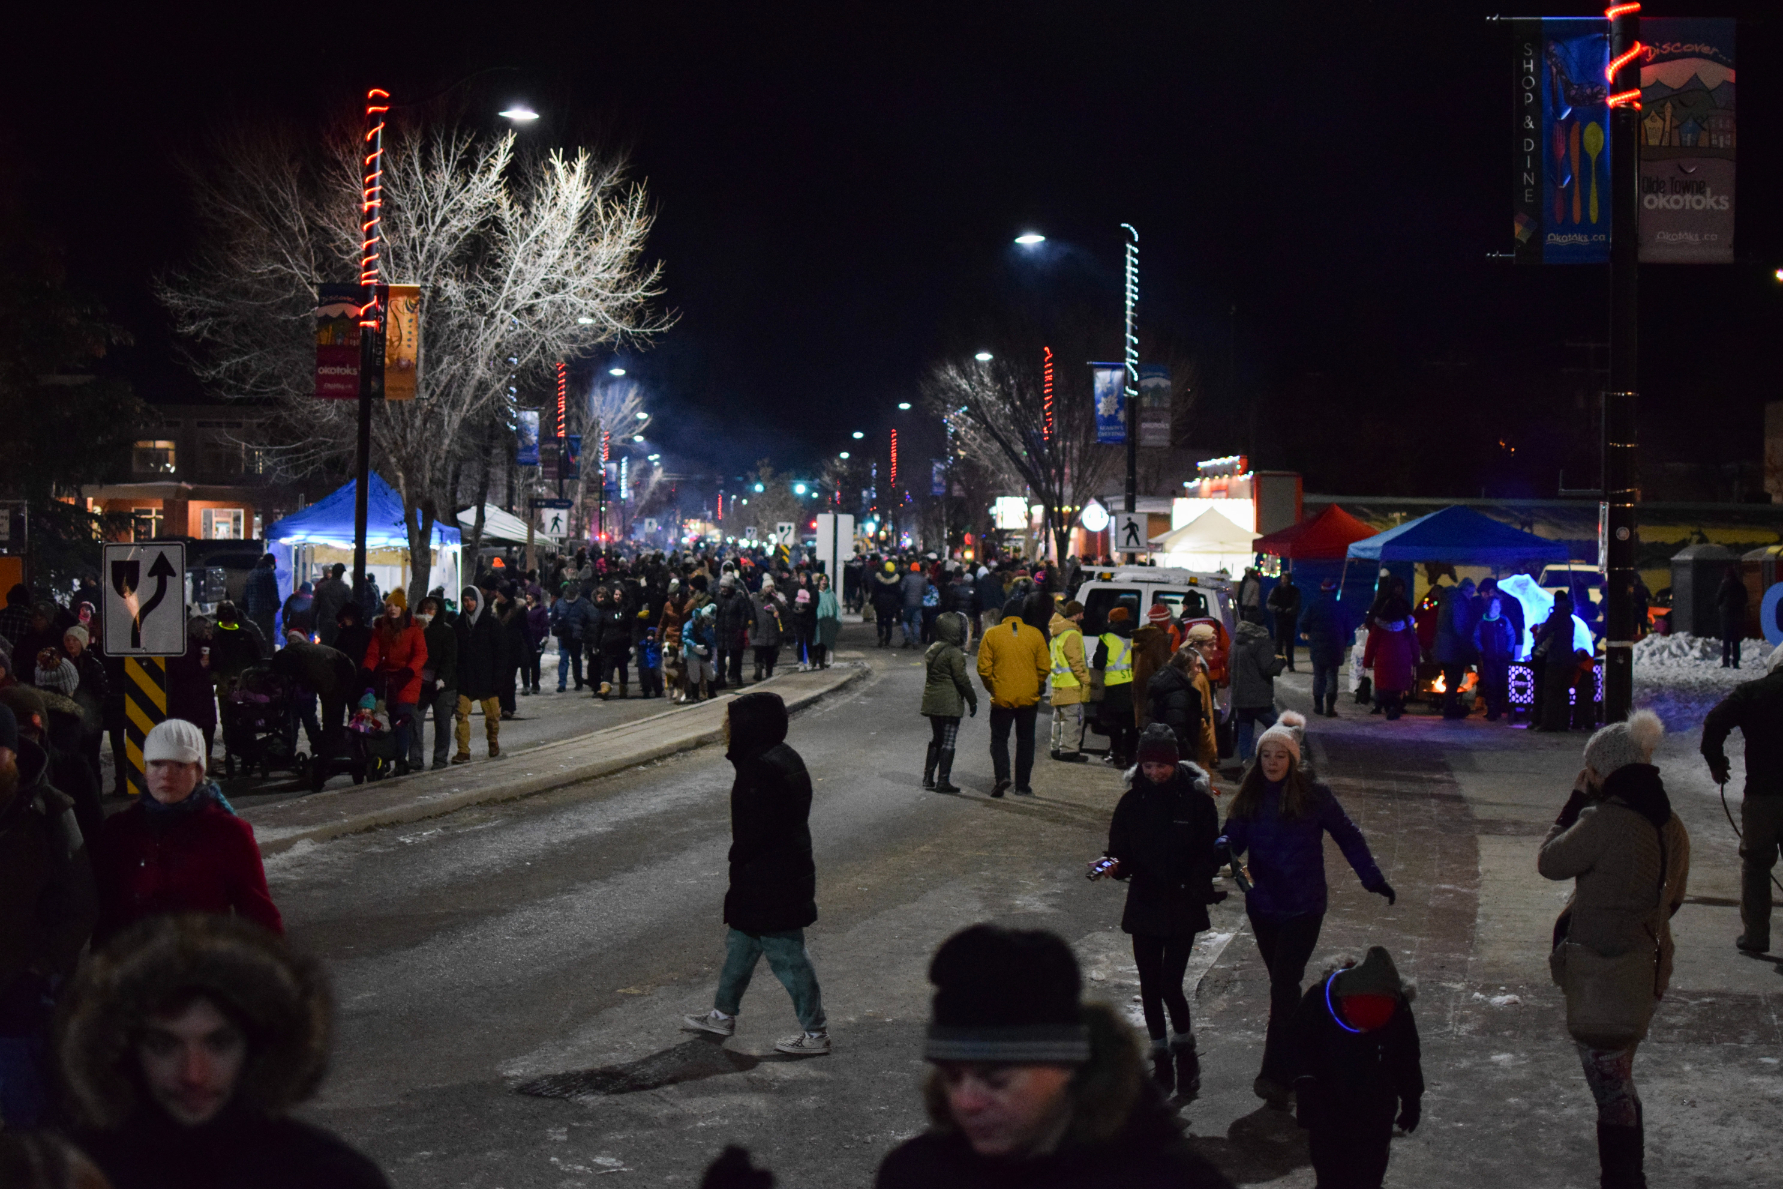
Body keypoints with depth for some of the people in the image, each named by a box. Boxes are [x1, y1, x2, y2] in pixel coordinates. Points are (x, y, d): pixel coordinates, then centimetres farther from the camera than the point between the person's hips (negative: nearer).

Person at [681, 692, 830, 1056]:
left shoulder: (763, 769, -26)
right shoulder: (783, 758, 7)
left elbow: (754, 834, -25)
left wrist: (736, 864, -8)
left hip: (769, 886, -10)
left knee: (787, 957, 1)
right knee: (740, 944, 22)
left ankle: (815, 1032, 11)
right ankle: (723, 1014, 37)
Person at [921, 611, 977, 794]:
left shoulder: (933, 649, 10)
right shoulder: (954, 653, -15)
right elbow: (961, 678, -15)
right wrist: (972, 700, -6)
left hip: (931, 701, 8)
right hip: (950, 702, -8)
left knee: (936, 739, 18)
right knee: (948, 742, -2)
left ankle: (928, 777, 18)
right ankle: (943, 781, -2)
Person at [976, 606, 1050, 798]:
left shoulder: (991, 634, -5)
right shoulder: (1035, 635, -2)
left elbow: (984, 668, -6)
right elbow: (1045, 667, -1)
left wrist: (992, 689, 9)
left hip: (1001, 698, -1)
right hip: (1028, 698, 1)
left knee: (999, 739, 10)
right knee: (1025, 741, 12)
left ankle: (1002, 775, -12)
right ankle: (1022, 786, 13)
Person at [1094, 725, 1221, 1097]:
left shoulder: (1197, 800, -5)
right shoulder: (1132, 801, 2)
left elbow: (1210, 855, -3)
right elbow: (1121, 854, 5)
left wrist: (1197, 884, -20)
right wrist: (1113, 867, -17)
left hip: (1183, 908, -3)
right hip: (1144, 906, 3)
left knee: (1170, 984, -9)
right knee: (1150, 987, 8)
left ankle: (1184, 1050, 16)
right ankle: (1162, 1060, 23)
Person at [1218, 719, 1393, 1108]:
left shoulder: (1314, 795, -8)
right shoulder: (1250, 797, 2)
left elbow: (1348, 837, 1)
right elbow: (1234, 836, 1)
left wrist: (1374, 880, 2)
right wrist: (1224, 846, -23)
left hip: (1303, 906, -4)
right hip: (1263, 904, 4)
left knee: (1284, 984, -12)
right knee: (1283, 984, 14)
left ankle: (1275, 1075, -14)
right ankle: (1296, 1062, 29)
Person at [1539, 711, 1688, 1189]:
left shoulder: (1605, 822, -23)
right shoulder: (1669, 826, 4)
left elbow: (1550, 861, -10)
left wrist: (1575, 803, -2)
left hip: (1602, 977, -9)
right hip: (1648, 967, 9)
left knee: (1611, 1091, -1)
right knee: (1620, 1084, 22)